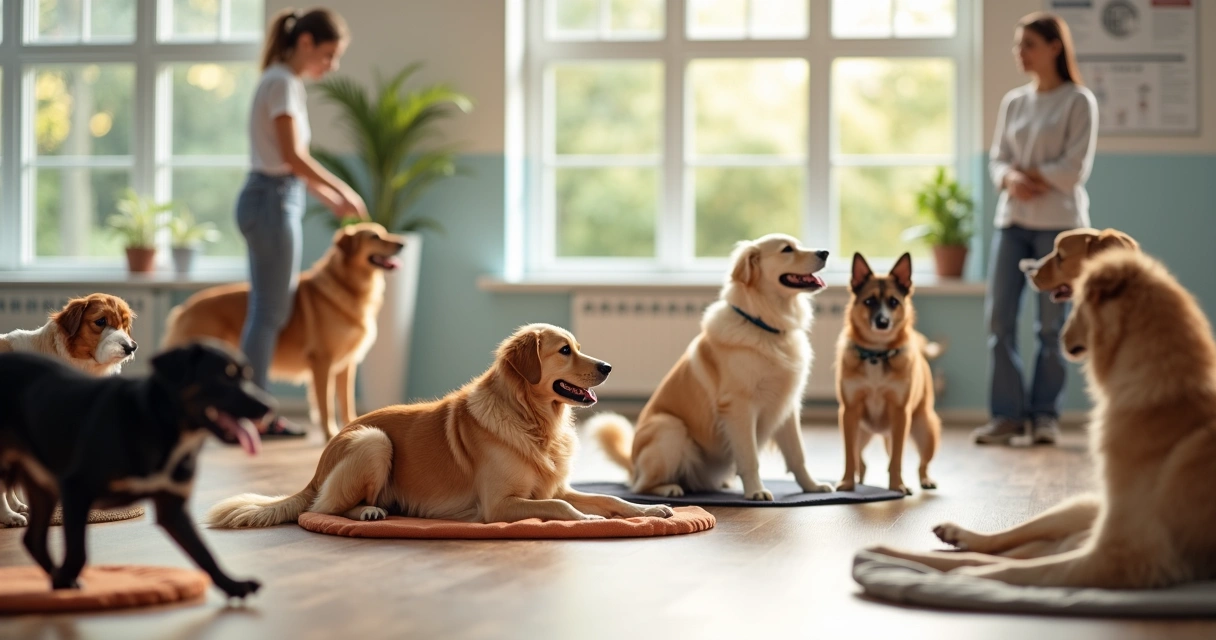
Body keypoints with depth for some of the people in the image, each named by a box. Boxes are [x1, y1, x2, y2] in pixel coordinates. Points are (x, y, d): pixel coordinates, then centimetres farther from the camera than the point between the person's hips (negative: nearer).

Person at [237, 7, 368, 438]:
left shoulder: (285, 81, 17)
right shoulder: (283, 82, -13)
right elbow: (292, 156, -20)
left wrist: (330, 200, 16)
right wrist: (342, 190, -12)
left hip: (273, 200, 10)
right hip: (273, 201, -10)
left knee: (269, 309, 10)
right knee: (270, 311, -6)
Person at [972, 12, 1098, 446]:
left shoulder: (1078, 101, -2)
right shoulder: (1013, 102, 14)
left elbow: (1074, 168, -9)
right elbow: (998, 160, 10)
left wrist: (1028, 174, -6)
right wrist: (1010, 179, -10)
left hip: (1058, 220, -5)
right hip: (1012, 219, 5)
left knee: (1051, 323, -2)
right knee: (999, 317, -3)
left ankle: (1045, 414, 7)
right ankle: (1007, 414, 1)